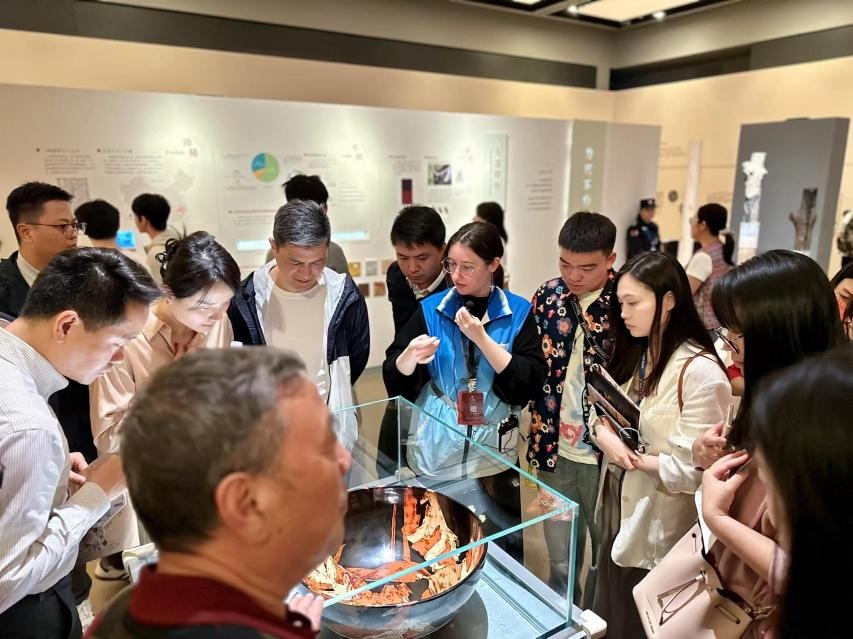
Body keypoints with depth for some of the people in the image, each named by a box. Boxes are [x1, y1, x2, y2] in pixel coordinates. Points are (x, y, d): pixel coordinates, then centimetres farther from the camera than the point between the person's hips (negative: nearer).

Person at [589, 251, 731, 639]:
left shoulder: (700, 371, -23)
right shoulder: (636, 354, 4)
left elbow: (694, 470, -24)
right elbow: (605, 416, 7)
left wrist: (631, 457, -18)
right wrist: (604, 434, -14)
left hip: (659, 533, -7)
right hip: (618, 515, 7)